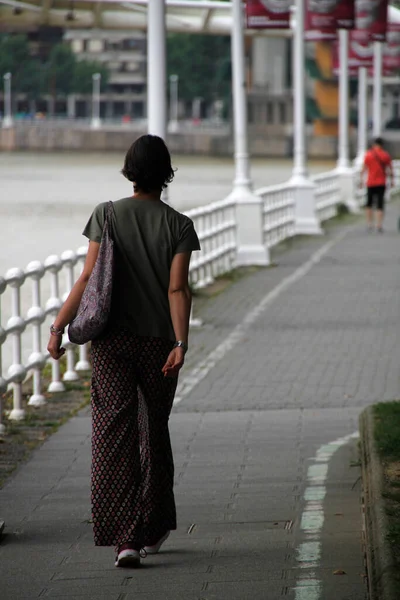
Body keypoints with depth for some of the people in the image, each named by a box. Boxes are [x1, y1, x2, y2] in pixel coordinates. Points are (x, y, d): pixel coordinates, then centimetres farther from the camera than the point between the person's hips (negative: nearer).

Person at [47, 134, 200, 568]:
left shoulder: (107, 215, -2)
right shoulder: (178, 225, -3)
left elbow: (89, 279, -7)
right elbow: (178, 288, -12)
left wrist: (58, 328, -2)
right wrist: (181, 344, -16)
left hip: (111, 341, -1)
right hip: (158, 341, 1)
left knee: (113, 435, -4)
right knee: (154, 430, 17)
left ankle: (124, 538, -16)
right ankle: (154, 528, 28)